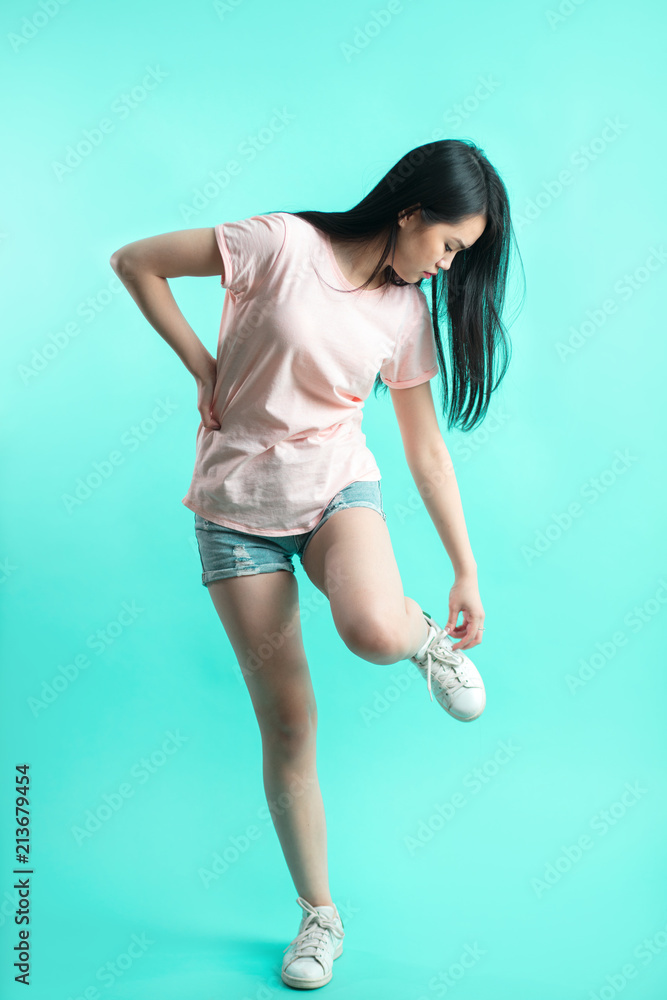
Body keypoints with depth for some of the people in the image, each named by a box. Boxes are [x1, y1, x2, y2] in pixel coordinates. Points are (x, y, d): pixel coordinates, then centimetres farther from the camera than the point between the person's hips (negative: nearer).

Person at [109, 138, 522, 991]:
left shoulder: (408, 313, 2)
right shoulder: (284, 245, -12)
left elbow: (427, 450, 7)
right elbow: (136, 262, -7)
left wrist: (467, 570, 7)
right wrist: (203, 368, -7)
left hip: (339, 487, 2)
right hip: (238, 508, -2)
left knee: (373, 630, -34)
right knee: (287, 721, 0)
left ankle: (426, 635, 5)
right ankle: (319, 913, 20)